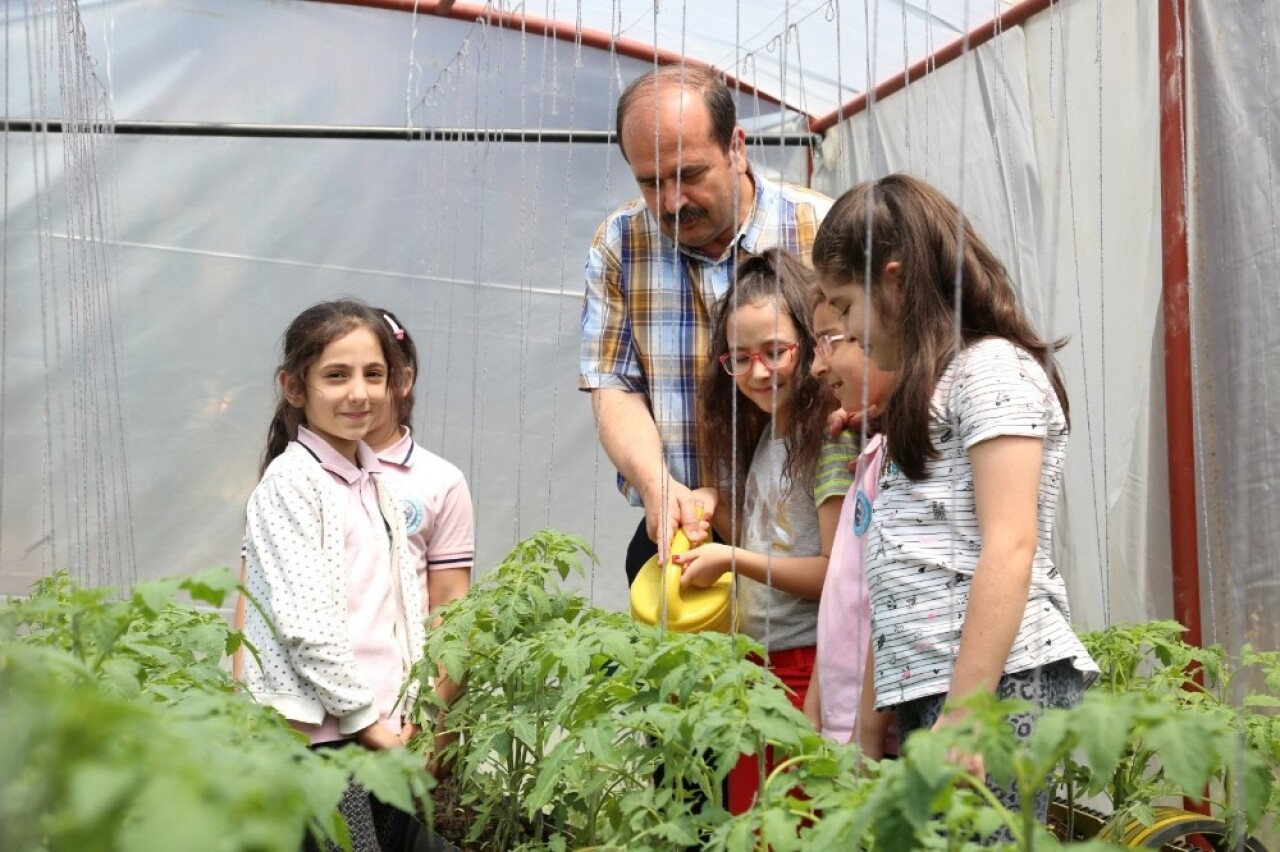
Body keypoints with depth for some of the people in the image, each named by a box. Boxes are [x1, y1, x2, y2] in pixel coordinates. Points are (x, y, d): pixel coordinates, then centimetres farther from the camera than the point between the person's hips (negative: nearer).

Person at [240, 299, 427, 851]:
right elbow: (304, 622, -16)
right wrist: (365, 718, -12)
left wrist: (406, 713, 8)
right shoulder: (292, 482, -9)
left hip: (385, 733, 7)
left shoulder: (377, 482, 14)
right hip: (320, 735, -7)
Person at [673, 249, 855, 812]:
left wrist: (732, 560, -16)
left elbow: (838, 574, -18)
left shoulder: (832, 434, -13)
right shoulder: (761, 435, 13)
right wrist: (714, 507, 2)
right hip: (755, 661, 8)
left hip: (808, 670, -8)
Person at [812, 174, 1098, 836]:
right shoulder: (927, 395, 24)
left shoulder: (991, 368, -4)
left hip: (997, 684, -9)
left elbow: (1009, 548, -14)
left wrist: (961, 717, -19)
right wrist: (870, 729, 15)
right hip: (927, 690, 9)